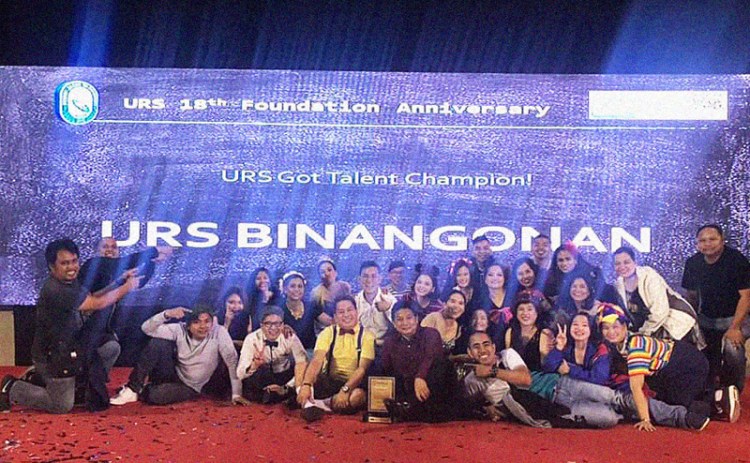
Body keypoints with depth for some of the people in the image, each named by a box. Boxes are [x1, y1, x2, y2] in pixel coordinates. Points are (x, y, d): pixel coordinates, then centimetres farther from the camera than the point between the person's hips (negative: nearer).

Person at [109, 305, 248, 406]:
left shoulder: (219, 332, -20)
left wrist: (236, 393, -27)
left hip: (192, 388, -3)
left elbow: (232, 360, -22)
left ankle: (140, 392, 5)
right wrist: (166, 314, -35)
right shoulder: (180, 330, -12)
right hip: (175, 376, 3)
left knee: (155, 395, -31)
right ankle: (133, 388, -12)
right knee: (157, 344, -22)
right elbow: (147, 328, -17)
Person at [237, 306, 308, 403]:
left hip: (283, 378, 3)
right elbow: (240, 374, -26)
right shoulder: (252, 339, -18)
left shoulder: (290, 337, -16)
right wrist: (254, 365, -47)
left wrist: (286, 388, -35)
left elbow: (302, 363, -26)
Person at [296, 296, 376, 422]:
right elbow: (317, 361, -13)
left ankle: (318, 404, -23)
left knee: (357, 396, -37)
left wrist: (344, 390, -29)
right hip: (328, 382, 2)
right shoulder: (328, 333, 3)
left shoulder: (366, 336, -2)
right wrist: (306, 385, -31)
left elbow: (362, 368, -13)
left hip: (353, 383, -2)